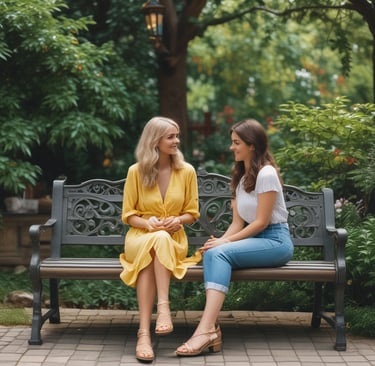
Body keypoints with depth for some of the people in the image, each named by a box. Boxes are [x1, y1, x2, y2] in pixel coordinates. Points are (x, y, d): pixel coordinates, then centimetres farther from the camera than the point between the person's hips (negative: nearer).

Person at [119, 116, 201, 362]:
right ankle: (164, 307, -45)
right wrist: (147, 223, -16)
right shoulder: (136, 171, 0)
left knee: (159, 240, -38)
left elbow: (192, 213, 10)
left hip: (173, 239, 0)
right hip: (140, 237, 0)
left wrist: (178, 220, -13)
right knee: (153, 243, -39)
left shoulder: (187, 171, 3)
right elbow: (128, 215, 5)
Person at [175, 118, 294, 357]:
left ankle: (205, 329, -41)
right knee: (212, 253, -23)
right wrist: (220, 241, -7)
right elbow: (238, 222, 12)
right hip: (254, 241, 7)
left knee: (220, 253, -30)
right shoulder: (241, 178, 18)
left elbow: (261, 222, -13)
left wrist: (226, 242, -14)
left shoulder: (266, 174, -8)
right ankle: (211, 328, -38)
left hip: (275, 241, -7)